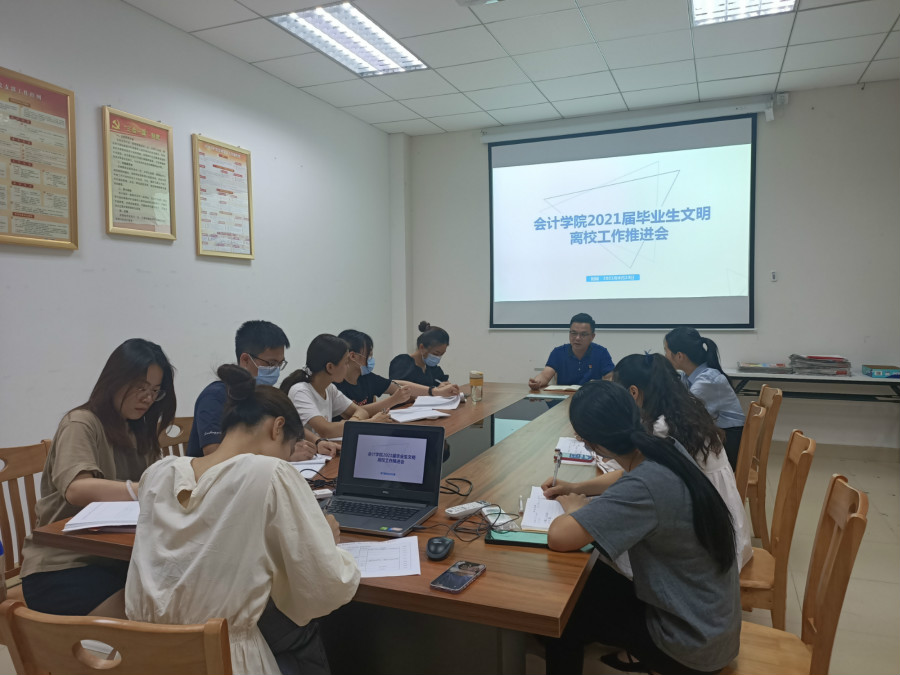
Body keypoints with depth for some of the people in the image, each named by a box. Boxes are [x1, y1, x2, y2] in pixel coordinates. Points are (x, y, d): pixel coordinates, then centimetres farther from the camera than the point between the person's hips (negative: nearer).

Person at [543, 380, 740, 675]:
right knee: (592, 581, 21)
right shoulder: (670, 450, -8)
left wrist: (574, 508, -12)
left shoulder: (644, 487, -34)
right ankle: (612, 649, 42)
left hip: (693, 646, -7)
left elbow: (558, 537, -33)